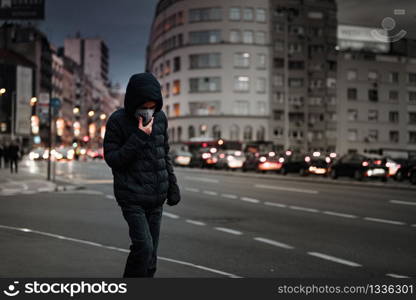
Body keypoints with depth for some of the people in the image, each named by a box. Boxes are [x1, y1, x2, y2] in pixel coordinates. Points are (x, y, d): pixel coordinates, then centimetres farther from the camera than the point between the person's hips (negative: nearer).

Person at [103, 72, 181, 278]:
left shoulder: (160, 118, 5)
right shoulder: (118, 121, -9)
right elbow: (112, 159, -12)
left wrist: (172, 184, 13)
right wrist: (139, 137, -19)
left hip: (156, 199, 5)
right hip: (132, 197, -5)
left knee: (151, 253, 9)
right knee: (143, 247, -15)